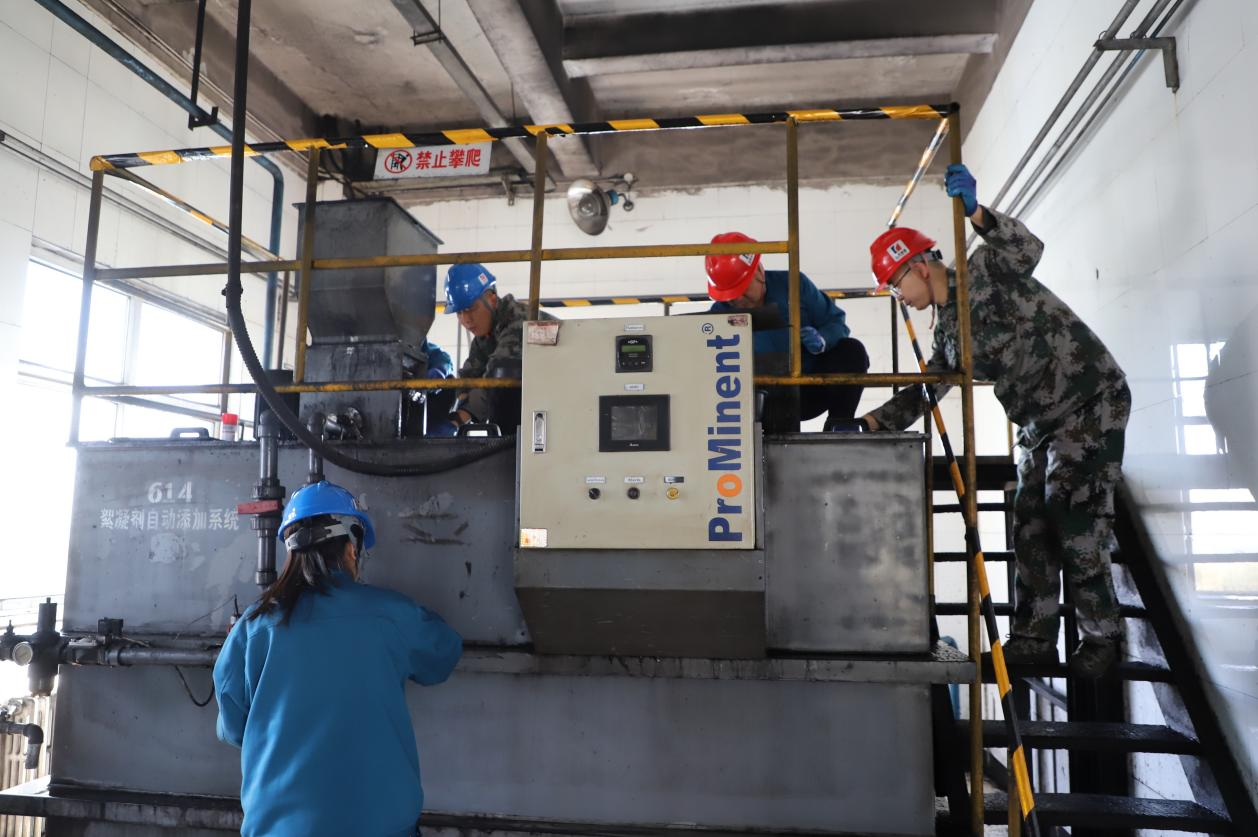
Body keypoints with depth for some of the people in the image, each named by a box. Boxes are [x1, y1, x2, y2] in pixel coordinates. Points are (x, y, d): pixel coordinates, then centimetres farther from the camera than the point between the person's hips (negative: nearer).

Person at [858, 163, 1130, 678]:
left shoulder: (984, 273, -12)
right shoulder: (948, 330, 12)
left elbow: (1026, 250, -34)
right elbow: (922, 393, 11)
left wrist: (974, 212, -49)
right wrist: (869, 423, 0)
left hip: (1092, 403, -9)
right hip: (1042, 424, 9)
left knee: (1075, 522, -10)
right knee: (1031, 527, 7)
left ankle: (1101, 639, 3)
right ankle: (1035, 638, 14)